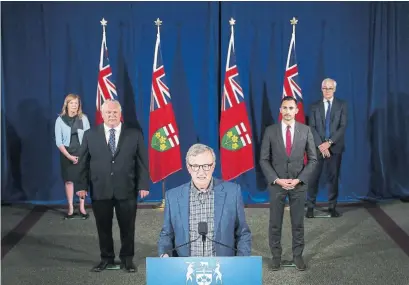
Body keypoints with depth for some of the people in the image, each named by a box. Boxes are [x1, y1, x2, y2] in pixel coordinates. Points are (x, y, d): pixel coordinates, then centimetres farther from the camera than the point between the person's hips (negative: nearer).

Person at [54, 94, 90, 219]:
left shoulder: (83, 118, 0)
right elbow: (58, 141, -3)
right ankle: (70, 208, 10)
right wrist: (69, 156, -11)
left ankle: (82, 208, 10)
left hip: (82, 153, 0)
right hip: (66, 154, 0)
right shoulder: (60, 120, -2)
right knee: (68, 181, 3)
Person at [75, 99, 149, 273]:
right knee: (103, 227, 9)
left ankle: (127, 259, 24)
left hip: (126, 190, -1)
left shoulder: (134, 134, 2)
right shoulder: (90, 135, 5)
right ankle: (106, 258, 25)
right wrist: (82, 186, -3)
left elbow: (142, 162, 1)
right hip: (100, 191, 1)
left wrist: (143, 185, -7)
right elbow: (84, 163, 4)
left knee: (127, 227, 8)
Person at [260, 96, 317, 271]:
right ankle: (276, 255, 21)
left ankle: (297, 255, 23)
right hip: (276, 183, 0)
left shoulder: (305, 130, -2)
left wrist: (299, 179, -10)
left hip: (298, 184, 0)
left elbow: (312, 159, 0)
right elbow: (264, 160, -2)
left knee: (298, 222, 9)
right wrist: (277, 180, -12)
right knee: (275, 223, 7)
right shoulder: (270, 131, -3)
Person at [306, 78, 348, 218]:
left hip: (335, 147, 0)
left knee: (333, 177, 4)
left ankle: (332, 206, 13)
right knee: (313, 177, -1)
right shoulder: (315, 106, 7)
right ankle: (310, 206, 7)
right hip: (318, 147, 0)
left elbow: (343, 126, -4)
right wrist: (320, 145, -13)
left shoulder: (341, 105, 5)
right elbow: (312, 127, 0)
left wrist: (329, 142, -13)